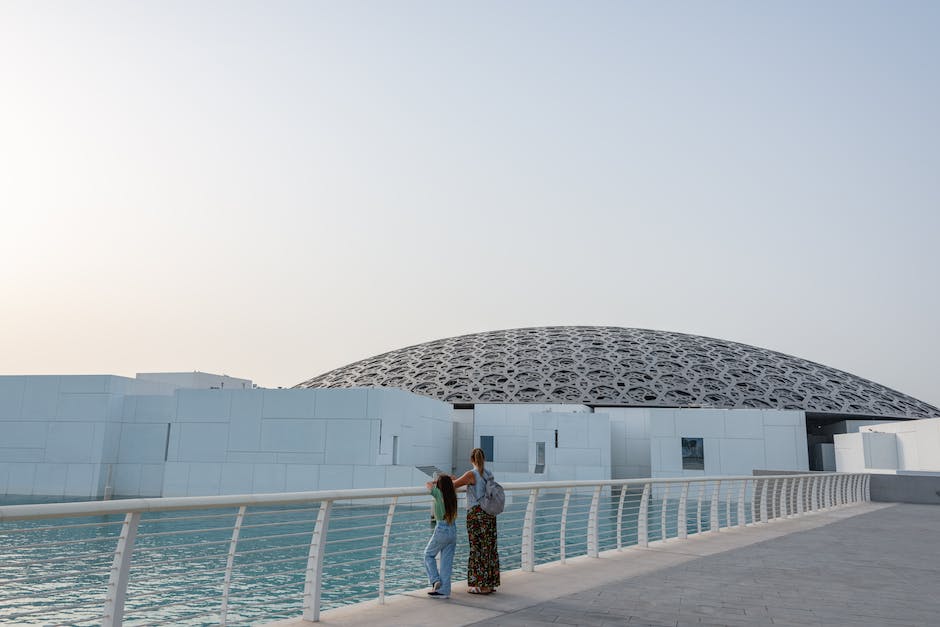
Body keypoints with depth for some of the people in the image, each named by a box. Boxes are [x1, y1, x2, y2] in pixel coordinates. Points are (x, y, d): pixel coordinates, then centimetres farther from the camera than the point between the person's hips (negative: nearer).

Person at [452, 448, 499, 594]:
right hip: (490, 514, 6)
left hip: (476, 514, -6)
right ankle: (490, 583, 19)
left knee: (478, 549, 1)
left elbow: (452, 485, -11)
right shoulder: (489, 474, 7)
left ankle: (481, 586, 5)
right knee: (490, 548, 11)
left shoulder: (471, 474, -12)